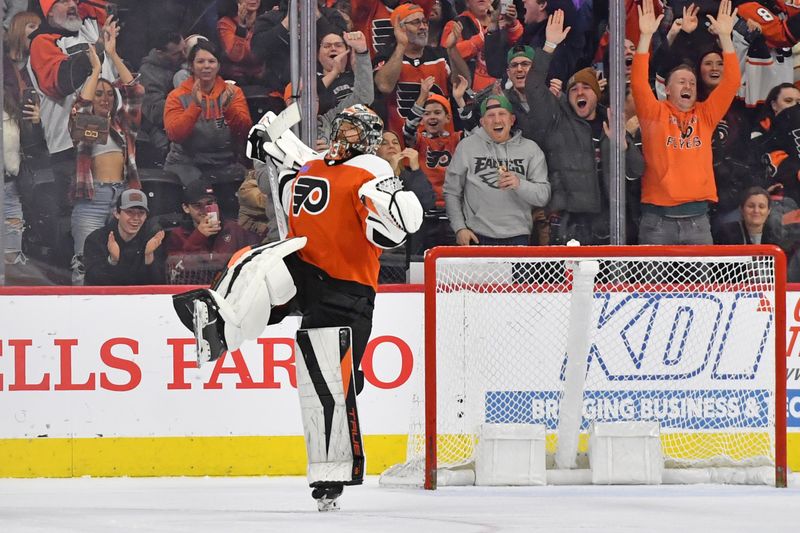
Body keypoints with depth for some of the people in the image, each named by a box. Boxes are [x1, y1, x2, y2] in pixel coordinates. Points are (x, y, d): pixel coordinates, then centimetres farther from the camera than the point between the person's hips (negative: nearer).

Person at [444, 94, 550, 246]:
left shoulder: (530, 148, 5)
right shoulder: (467, 146, 4)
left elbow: (543, 196, 0)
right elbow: (452, 192, 6)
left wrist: (520, 185, -19)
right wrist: (459, 228, -3)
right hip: (478, 237, -1)